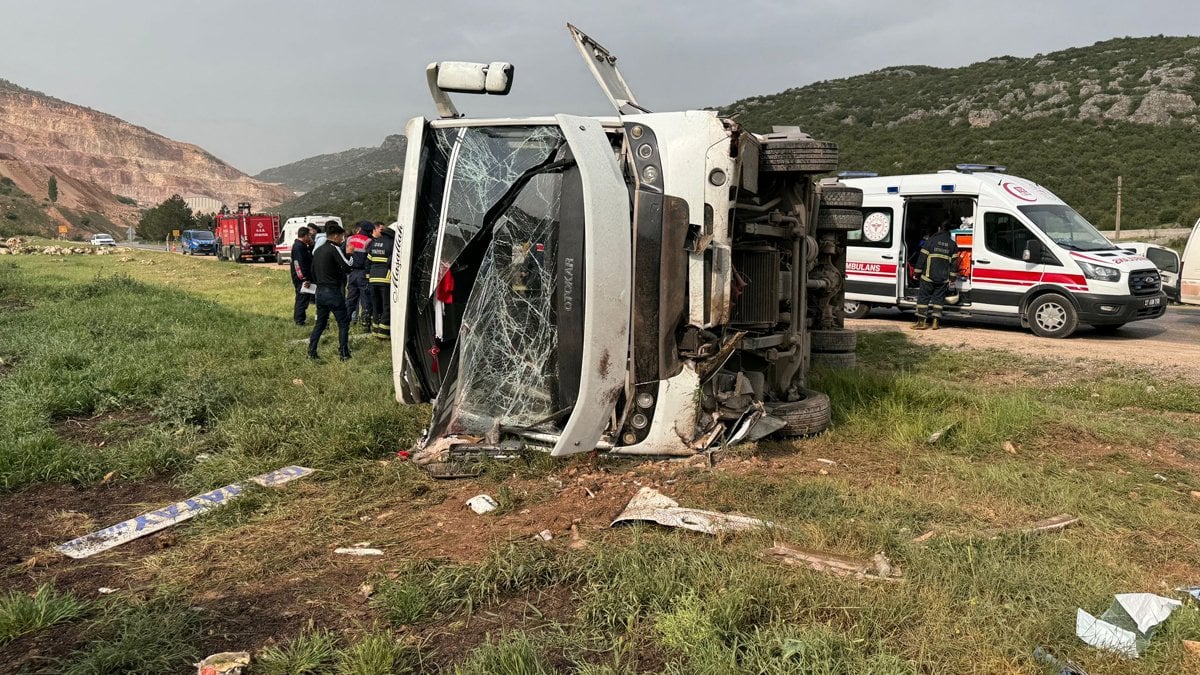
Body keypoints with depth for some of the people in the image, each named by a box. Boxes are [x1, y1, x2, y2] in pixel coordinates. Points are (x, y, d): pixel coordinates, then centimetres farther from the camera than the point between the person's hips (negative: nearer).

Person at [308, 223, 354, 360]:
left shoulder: (317, 251, 13)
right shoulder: (335, 249, -13)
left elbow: (313, 272, 18)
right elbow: (348, 267, -19)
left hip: (320, 292, 8)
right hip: (333, 292, -8)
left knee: (320, 323, 16)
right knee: (343, 323, 2)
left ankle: (311, 352, 14)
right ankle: (344, 353, 0)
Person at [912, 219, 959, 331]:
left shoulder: (931, 240, -3)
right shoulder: (952, 244, 8)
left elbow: (922, 257, -5)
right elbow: (954, 262, 7)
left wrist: (917, 272, 1)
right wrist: (952, 278, 10)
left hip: (928, 276, -3)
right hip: (944, 278, 3)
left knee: (923, 297, 3)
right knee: (938, 298, 9)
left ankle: (921, 322, 1)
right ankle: (936, 322, 5)